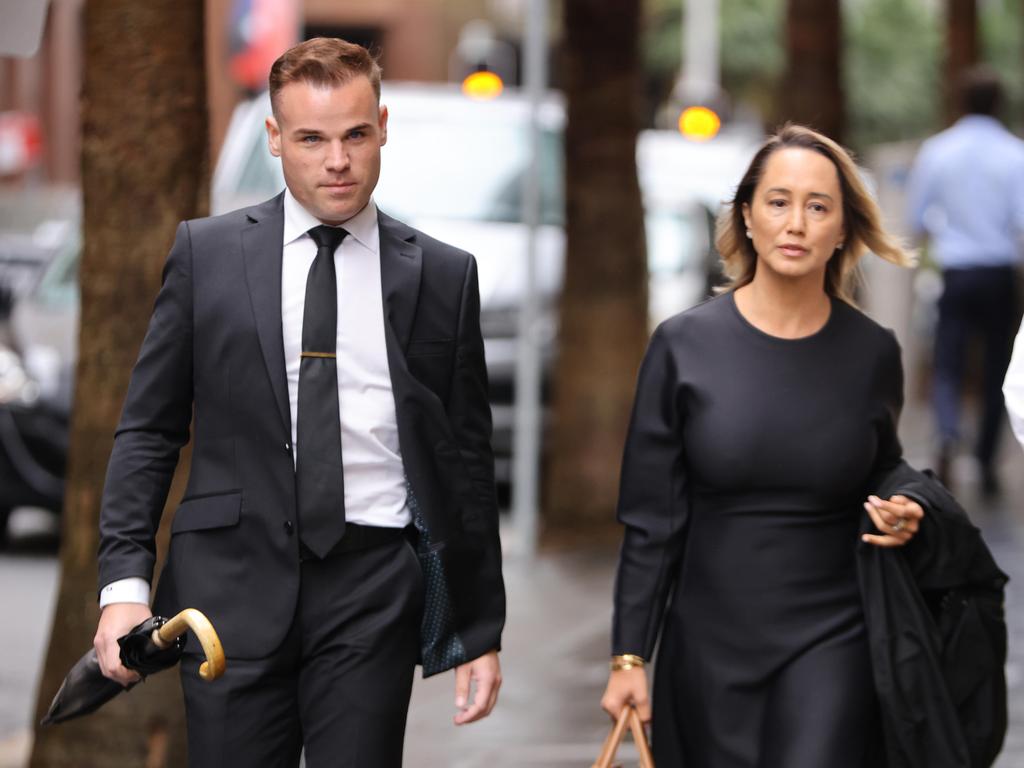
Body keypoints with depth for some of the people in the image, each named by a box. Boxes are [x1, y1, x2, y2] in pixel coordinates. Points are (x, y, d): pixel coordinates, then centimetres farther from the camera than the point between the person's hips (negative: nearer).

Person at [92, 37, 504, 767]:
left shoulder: (443, 275, 7)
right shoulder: (207, 254, 6)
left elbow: (467, 461, 9)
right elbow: (149, 429, 6)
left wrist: (481, 630, 8)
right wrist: (124, 581, -5)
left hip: (373, 595, 0)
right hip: (237, 587, 0)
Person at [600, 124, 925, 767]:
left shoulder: (872, 353, 0)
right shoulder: (686, 346, -3)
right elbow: (651, 520, 0)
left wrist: (899, 521, -5)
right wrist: (629, 657, -3)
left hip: (831, 642, -1)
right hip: (708, 644, 1)